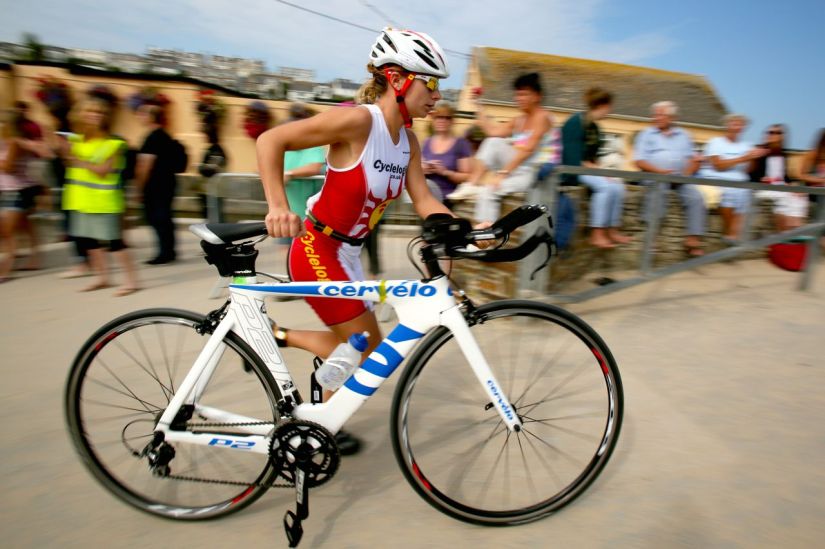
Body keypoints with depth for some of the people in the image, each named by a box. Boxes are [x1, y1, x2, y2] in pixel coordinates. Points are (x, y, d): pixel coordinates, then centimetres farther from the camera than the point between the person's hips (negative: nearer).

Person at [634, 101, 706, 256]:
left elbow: (694, 159, 16)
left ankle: (693, 240, -22)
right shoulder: (646, 134, 11)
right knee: (657, 192, -35)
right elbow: (640, 162, -1)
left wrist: (687, 173, -6)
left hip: (681, 177, 3)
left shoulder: (683, 135, 22)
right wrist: (661, 171, -15)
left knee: (696, 197, -21)